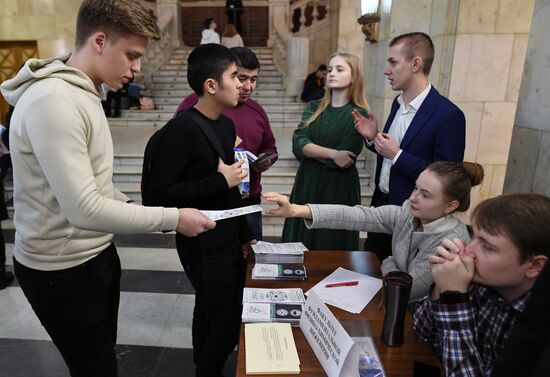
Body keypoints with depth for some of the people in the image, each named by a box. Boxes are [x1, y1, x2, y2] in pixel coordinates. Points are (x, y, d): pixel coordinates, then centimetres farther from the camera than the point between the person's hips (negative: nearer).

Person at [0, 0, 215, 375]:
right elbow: (84, 209, -29)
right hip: (63, 270, -9)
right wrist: (173, 218, -23)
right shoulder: (53, 101, -24)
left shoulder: (82, 92, 7)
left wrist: (134, 209, 1)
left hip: (96, 254, 9)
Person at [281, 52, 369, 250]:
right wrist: (331, 153, -19)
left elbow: (342, 160, -16)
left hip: (339, 188, -4)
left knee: (331, 248, 7)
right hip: (307, 183, 4)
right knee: (299, 246, 13)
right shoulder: (314, 107, 7)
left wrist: (310, 150, -8)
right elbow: (298, 143, -8)